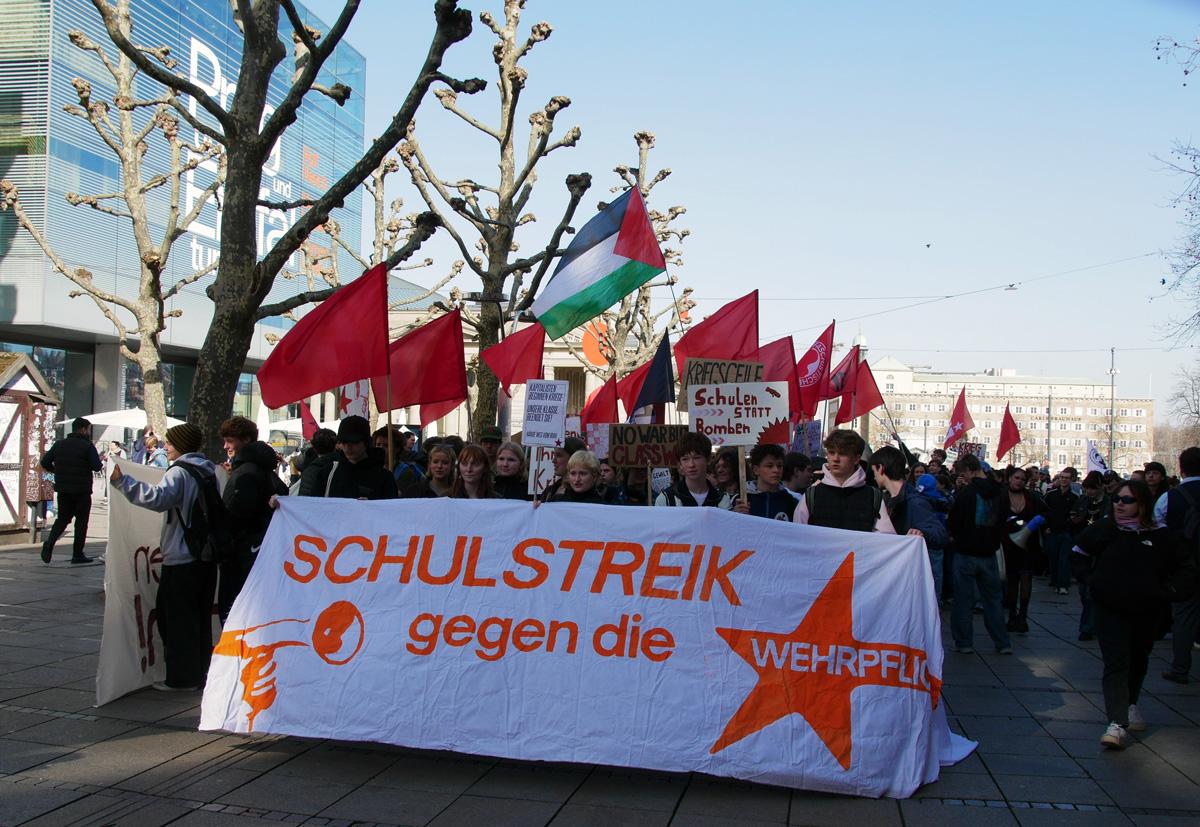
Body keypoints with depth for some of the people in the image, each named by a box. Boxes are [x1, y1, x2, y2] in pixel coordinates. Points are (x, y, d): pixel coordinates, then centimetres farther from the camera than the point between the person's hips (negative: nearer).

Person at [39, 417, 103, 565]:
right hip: (81, 490, -5)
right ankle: (77, 555, 7)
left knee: (62, 518, 16)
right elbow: (96, 467, -17)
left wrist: (58, 472, 17)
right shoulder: (87, 446, -9)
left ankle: (50, 542, -10)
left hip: (62, 489, 5)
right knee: (81, 520, 5)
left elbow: (45, 462, 5)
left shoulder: (59, 444, 7)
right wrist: (100, 460, 5)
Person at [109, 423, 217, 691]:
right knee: (200, 616, 16)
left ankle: (182, 677, 5)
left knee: (177, 618, 1)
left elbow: (158, 498, -32)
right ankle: (201, 672, 23)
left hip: (181, 558, -8)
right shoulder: (209, 472, 12)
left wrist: (122, 481, -31)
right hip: (206, 556, 8)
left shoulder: (180, 472, -14)